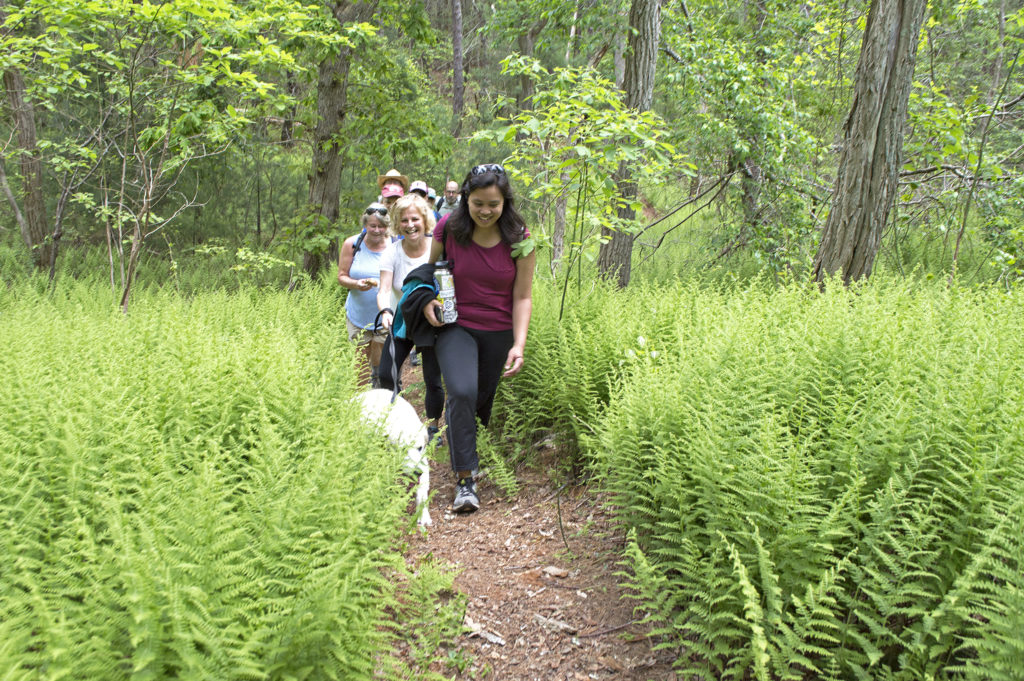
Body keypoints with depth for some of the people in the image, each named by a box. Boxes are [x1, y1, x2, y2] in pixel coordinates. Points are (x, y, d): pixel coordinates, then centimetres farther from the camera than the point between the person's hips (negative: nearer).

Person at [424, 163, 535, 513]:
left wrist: (519, 344, -15)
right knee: (462, 392, -22)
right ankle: (465, 479, -13)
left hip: (498, 332, 1)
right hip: (455, 327, -1)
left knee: (484, 400, 11)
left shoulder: (519, 238, -9)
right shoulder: (448, 228, -9)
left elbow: (522, 297, -6)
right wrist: (427, 302, -11)